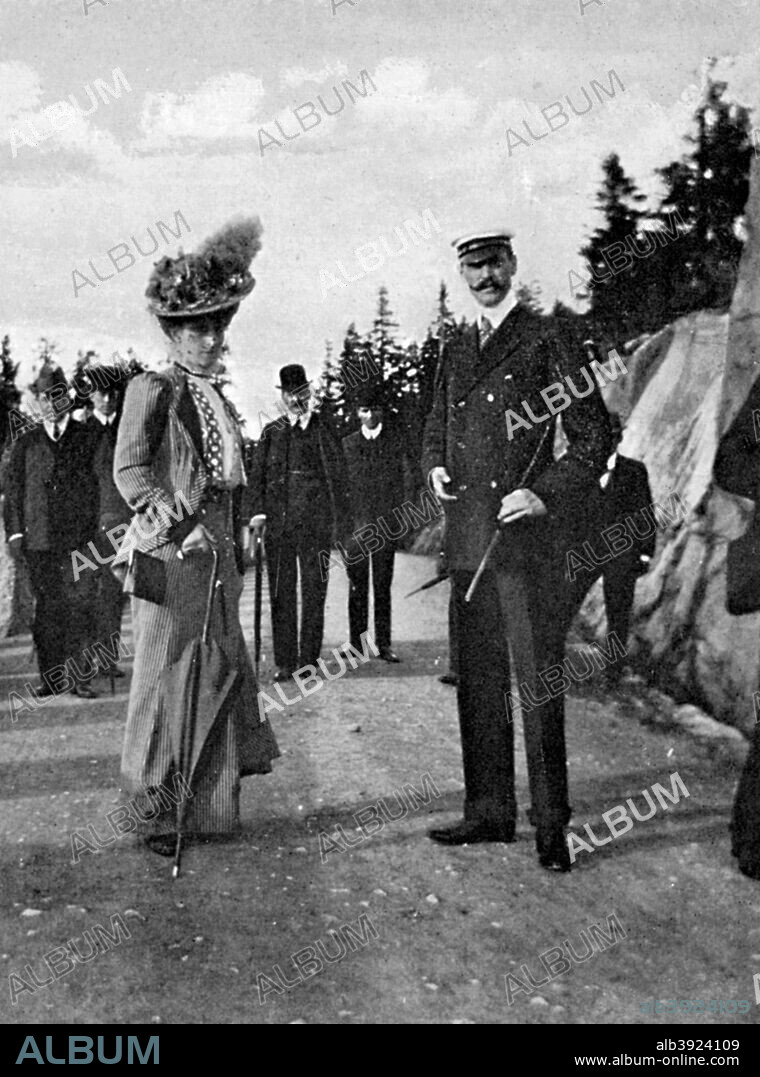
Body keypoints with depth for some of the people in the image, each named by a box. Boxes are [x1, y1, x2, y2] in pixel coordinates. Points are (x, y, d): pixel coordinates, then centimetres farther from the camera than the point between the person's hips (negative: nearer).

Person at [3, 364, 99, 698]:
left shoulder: (87, 437, 9)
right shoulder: (26, 443, 14)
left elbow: (101, 485, 5)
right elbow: (12, 491, 13)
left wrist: (97, 530, -3)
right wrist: (14, 533, 3)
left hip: (80, 536, -2)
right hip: (39, 539, 2)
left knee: (81, 605, -8)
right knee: (46, 608, 4)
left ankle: (79, 676, -2)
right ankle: (51, 676, 11)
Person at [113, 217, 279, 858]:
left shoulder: (221, 399, 17)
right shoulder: (152, 391, -4)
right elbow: (129, 470, -12)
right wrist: (180, 523, -24)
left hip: (219, 555, 7)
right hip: (170, 553, -7)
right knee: (168, 675, -3)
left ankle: (211, 804, 22)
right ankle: (154, 805, 9)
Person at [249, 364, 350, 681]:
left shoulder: (324, 429, 6)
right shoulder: (272, 432, 12)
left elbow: (338, 476, 4)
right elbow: (258, 474, 7)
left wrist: (341, 521, -3)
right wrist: (258, 512, -6)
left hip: (316, 523, -1)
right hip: (278, 521, 2)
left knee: (314, 591, 2)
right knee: (281, 592, 2)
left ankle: (309, 660, 10)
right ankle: (284, 661, 8)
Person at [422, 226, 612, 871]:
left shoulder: (547, 342, 0)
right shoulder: (456, 352, 18)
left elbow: (595, 436, -3)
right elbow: (436, 426, 30)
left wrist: (547, 494, -14)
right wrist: (435, 467, 9)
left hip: (527, 534, -6)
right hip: (468, 538, 6)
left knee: (537, 678, -4)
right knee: (477, 678, 9)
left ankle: (551, 823, 6)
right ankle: (489, 811, 20)